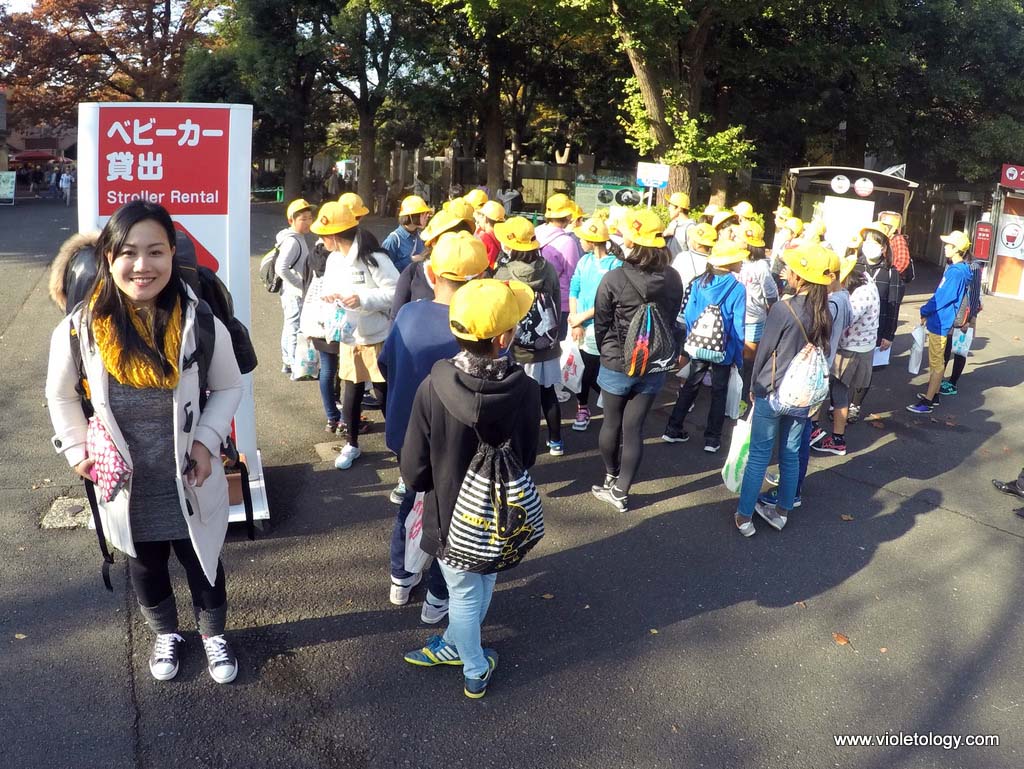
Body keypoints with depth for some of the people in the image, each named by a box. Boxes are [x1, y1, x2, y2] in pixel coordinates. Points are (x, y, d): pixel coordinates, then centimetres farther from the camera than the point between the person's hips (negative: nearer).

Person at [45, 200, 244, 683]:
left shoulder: (200, 323, -19)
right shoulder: (80, 328, -17)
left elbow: (228, 388, -3)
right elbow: (60, 394, 2)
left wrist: (207, 440, -14)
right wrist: (77, 450, -2)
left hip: (189, 483, -1)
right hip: (125, 486, 1)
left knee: (203, 565, 20)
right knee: (145, 569, 25)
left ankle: (214, 634, 50)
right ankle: (166, 633, 55)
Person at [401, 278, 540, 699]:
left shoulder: (435, 387, -27)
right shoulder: (525, 390, -22)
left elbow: (414, 473, -19)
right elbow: (526, 459, -6)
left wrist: (442, 481, 3)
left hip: (452, 516, -2)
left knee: (464, 593, 21)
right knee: (483, 584, 27)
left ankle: (475, 671, 41)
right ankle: (456, 643, 50)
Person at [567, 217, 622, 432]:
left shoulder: (615, 265, -12)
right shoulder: (584, 261, 6)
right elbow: (573, 291, 4)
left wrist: (580, 318, -11)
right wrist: (575, 322, -7)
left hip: (598, 329, -5)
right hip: (579, 325, 5)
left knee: (591, 375, -3)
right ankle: (582, 409, 23)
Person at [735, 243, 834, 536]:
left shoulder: (783, 308, -18)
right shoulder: (824, 311, -1)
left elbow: (764, 350, -10)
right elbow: (822, 351, 7)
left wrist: (754, 386, 3)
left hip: (773, 392, -5)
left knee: (759, 455, 3)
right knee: (791, 454, 15)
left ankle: (744, 516, 11)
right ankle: (782, 512, 27)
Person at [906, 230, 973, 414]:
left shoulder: (956, 273, -22)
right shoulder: (955, 269, 10)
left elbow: (942, 297, -21)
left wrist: (925, 311, -7)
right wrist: (928, 311, 11)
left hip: (940, 323, -10)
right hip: (939, 321, 10)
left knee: (936, 363, -4)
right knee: (936, 361, 20)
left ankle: (928, 402, 1)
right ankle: (933, 394, 31)